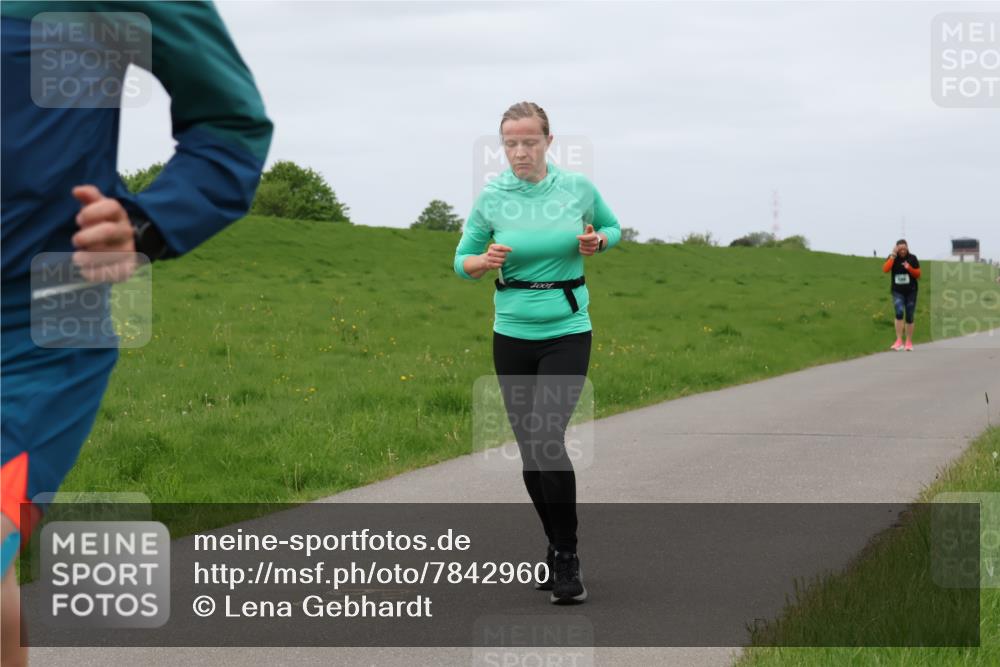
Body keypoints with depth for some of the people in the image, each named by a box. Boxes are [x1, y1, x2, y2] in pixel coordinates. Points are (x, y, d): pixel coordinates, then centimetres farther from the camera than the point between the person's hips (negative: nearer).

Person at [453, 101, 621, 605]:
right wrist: (485, 261, -17)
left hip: (567, 332, -2)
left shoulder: (578, 187, -4)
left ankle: (567, 559, -9)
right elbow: (462, 262, 5)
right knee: (528, 449, 7)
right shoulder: (491, 198, -4)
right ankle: (557, 548, 25)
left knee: (547, 441, -18)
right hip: (512, 334, 2)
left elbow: (613, 227, 15)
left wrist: (597, 241, -8)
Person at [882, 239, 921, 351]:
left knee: (909, 317, 6)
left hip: (911, 291, 1)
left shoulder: (912, 258, 0)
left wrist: (909, 268, -17)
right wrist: (893, 256, -20)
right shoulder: (892, 258, -1)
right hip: (897, 292, -1)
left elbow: (918, 274, 1)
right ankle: (899, 341, -23)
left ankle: (909, 343, 17)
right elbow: (885, 270, -18)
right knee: (899, 313, -22)